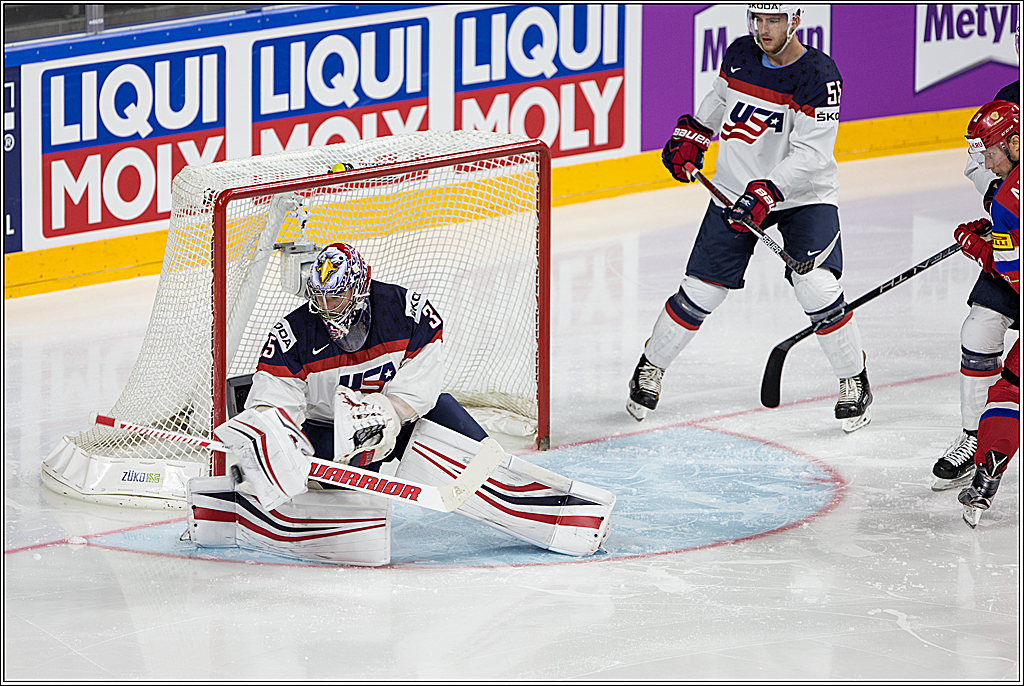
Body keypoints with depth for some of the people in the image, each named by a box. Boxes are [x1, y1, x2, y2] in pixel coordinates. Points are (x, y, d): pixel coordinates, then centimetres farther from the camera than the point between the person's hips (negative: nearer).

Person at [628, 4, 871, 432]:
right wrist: (690, 137, 10)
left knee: (818, 289, -19)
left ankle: (854, 381, 0)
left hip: (803, 195, -4)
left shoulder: (818, 76, -20)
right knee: (700, 292, 2)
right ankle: (651, 366, 23)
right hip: (735, 189, 4)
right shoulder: (740, 55, -3)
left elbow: (810, 156, -25)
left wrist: (766, 194, -34)